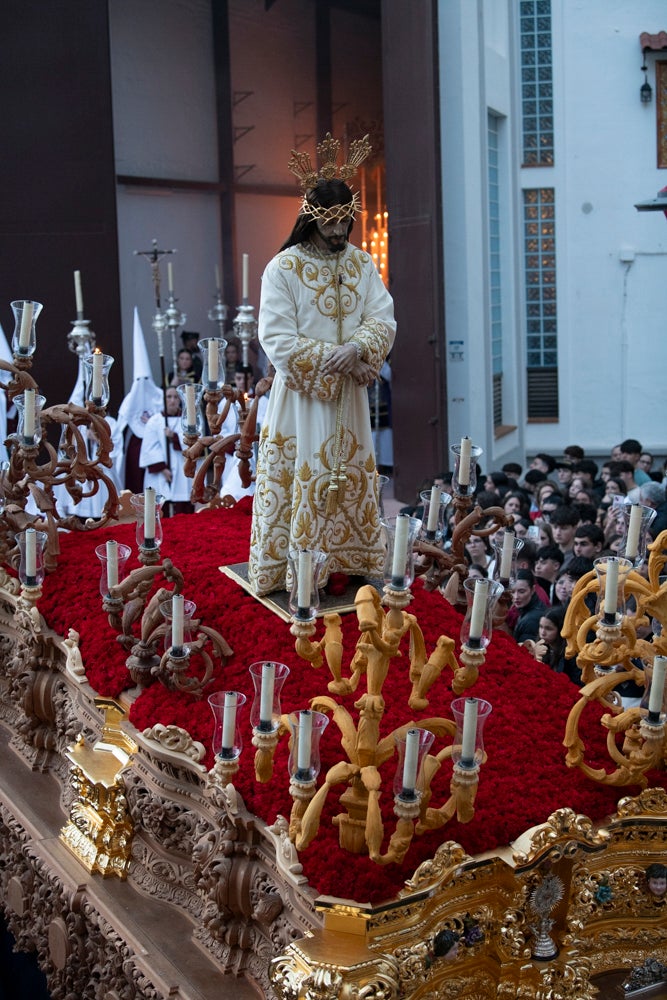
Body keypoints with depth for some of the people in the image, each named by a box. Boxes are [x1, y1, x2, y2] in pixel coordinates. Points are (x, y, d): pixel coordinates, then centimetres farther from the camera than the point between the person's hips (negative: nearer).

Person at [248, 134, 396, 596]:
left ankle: (350, 566, 20)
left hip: (349, 400, 5)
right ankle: (297, 575, 5)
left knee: (352, 485, 10)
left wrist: (357, 349, -23)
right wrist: (338, 361, -18)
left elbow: (384, 321, -1)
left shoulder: (362, 263, 6)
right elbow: (278, 342, -15)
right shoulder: (283, 269, -9)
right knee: (301, 487, -2)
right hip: (301, 399, -4)